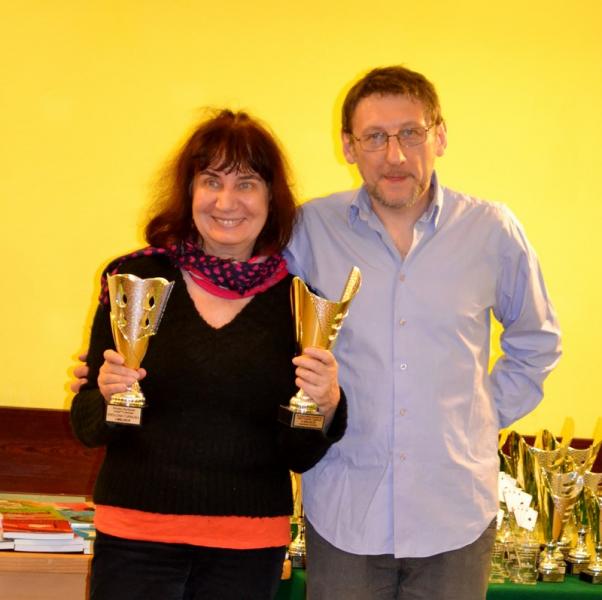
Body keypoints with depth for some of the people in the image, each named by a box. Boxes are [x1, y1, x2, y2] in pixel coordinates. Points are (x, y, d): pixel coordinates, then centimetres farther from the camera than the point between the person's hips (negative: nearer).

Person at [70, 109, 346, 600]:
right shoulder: (135, 278, -3)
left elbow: (299, 457, 3)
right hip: (134, 536, 0)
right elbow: (88, 427, 2)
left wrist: (327, 406, -15)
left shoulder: (299, 300, -1)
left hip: (250, 551, 1)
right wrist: (107, 396, -18)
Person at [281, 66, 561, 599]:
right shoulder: (310, 230, -2)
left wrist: (489, 412, 6)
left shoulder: (493, 231, 0)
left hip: (458, 513, 1)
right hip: (343, 514, 0)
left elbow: (537, 343, 15)